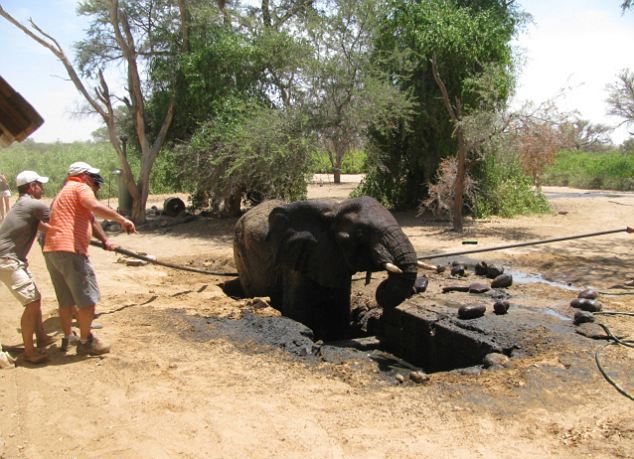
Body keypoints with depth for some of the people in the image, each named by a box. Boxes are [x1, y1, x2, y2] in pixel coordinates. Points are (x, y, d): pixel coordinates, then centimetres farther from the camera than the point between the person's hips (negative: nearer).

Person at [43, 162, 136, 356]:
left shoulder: (63, 192, 28)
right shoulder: (80, 188, -2)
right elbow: (95, 207, -23)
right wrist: (122, 219, -22)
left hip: (51, 250, 10)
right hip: (70, 250, -10)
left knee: (66, 299, 19)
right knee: (87, 298, 0)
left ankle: (67, 338, 29)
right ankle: (86, 341, 7)